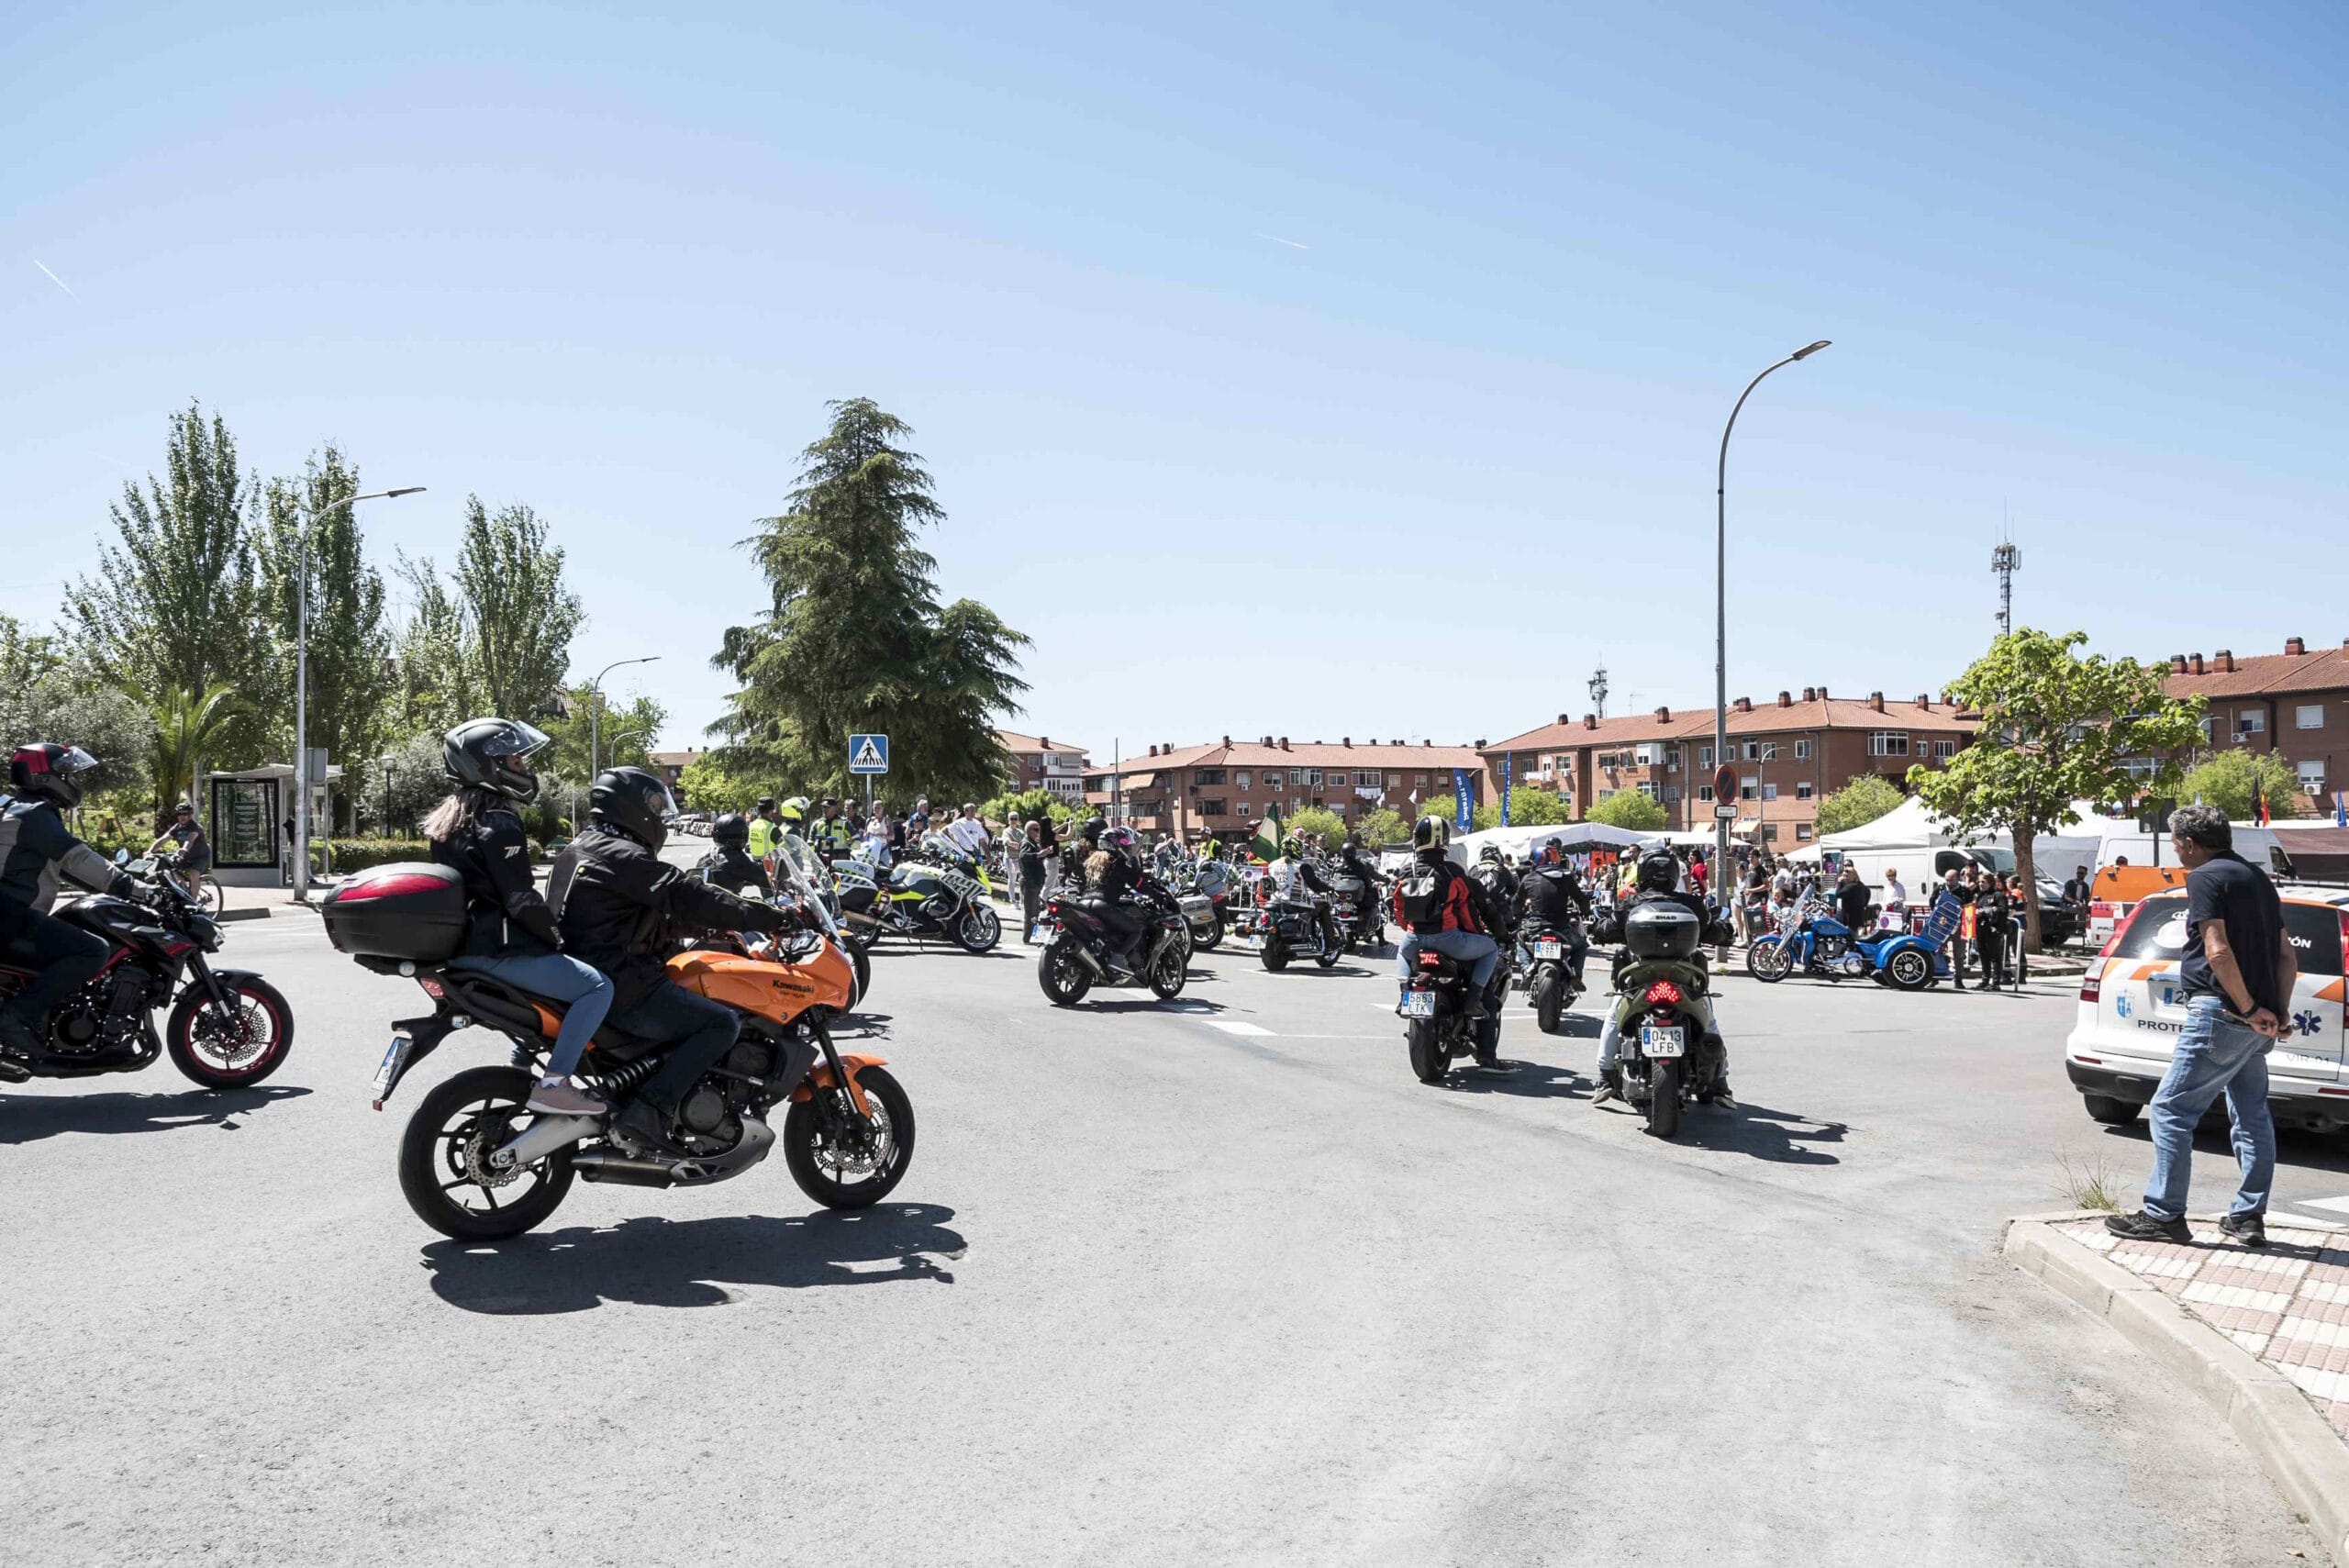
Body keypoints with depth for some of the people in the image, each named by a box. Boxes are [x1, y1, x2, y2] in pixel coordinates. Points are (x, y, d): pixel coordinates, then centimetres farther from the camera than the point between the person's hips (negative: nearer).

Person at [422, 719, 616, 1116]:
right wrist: (555, 937, -7)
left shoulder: (448, 819, 16)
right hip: (497, 949, -10)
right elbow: (520, 899, -21)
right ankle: (553, 1084, -19)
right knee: (597, 987, -14)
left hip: (460, 947, 10)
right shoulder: (498, 822, -14)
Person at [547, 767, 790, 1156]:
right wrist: (770, 918, -19)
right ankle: (647, 1112, -21)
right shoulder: (621, 857, -14)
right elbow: (688, 897, -21)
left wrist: (719, 924, 20)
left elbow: (663, 909, 23)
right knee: (722, 1024, -14)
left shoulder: (577, 850, 19)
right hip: (623, 989, -11)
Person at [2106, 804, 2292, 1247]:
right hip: (2257, 1025, 10)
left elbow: (2218, 951, -21)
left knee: (2170, 1110, -5)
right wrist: (2280, 1013, 14)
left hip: (2221, 1014, -10)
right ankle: (2248, 1217, 19)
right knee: (2252, 1117, 14)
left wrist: (2249, 1009, -15)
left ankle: (2163, 1215, -4)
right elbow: (2287, 955, 19)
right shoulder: (2258, 878, 18)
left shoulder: (2206, 878, -11)